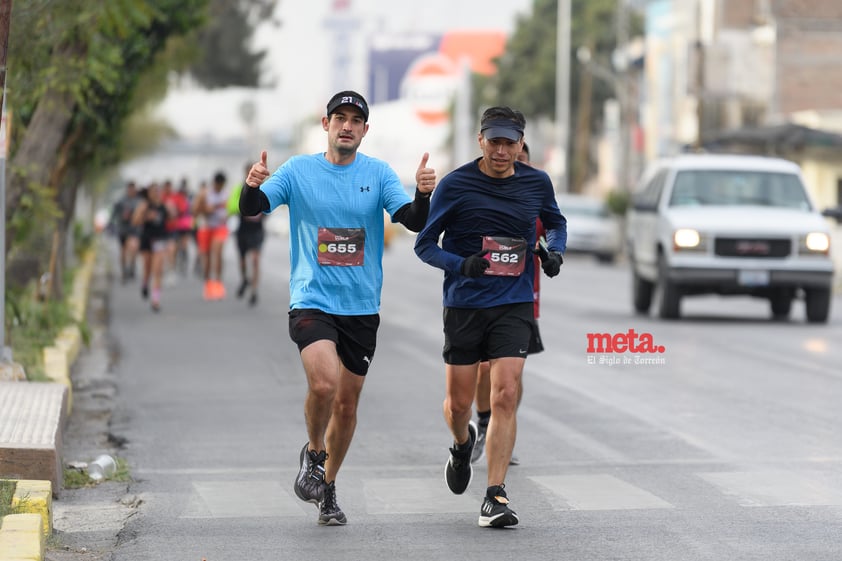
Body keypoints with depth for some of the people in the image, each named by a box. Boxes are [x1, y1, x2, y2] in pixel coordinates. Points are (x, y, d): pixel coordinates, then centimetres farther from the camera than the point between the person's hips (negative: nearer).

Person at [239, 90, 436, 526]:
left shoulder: (378, 174, 2)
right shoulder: (298, 170, -1)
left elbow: (414, 221, -7)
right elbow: (251, 209, -8)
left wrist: (423, 193, -28)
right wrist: (253, 185, -30)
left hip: (362, 308, 3)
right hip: (311, 301, -2)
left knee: (347, 404, 8)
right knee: (323, 384, -24)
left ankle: (327, 489, 29)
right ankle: (313, 453, 6)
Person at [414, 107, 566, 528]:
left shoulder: (537, 182, 3)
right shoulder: (455, 185, -6)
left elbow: (555, 223, 24)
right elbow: (425, 245, -1)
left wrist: (554, 251, 2)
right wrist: (461, 265, -20)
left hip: (514, 304, 1)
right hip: (464, 304, -1)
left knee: (505, 395, -11)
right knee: (459, 401, 5)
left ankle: (495, 495, -7)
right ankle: (463, 444, 42)